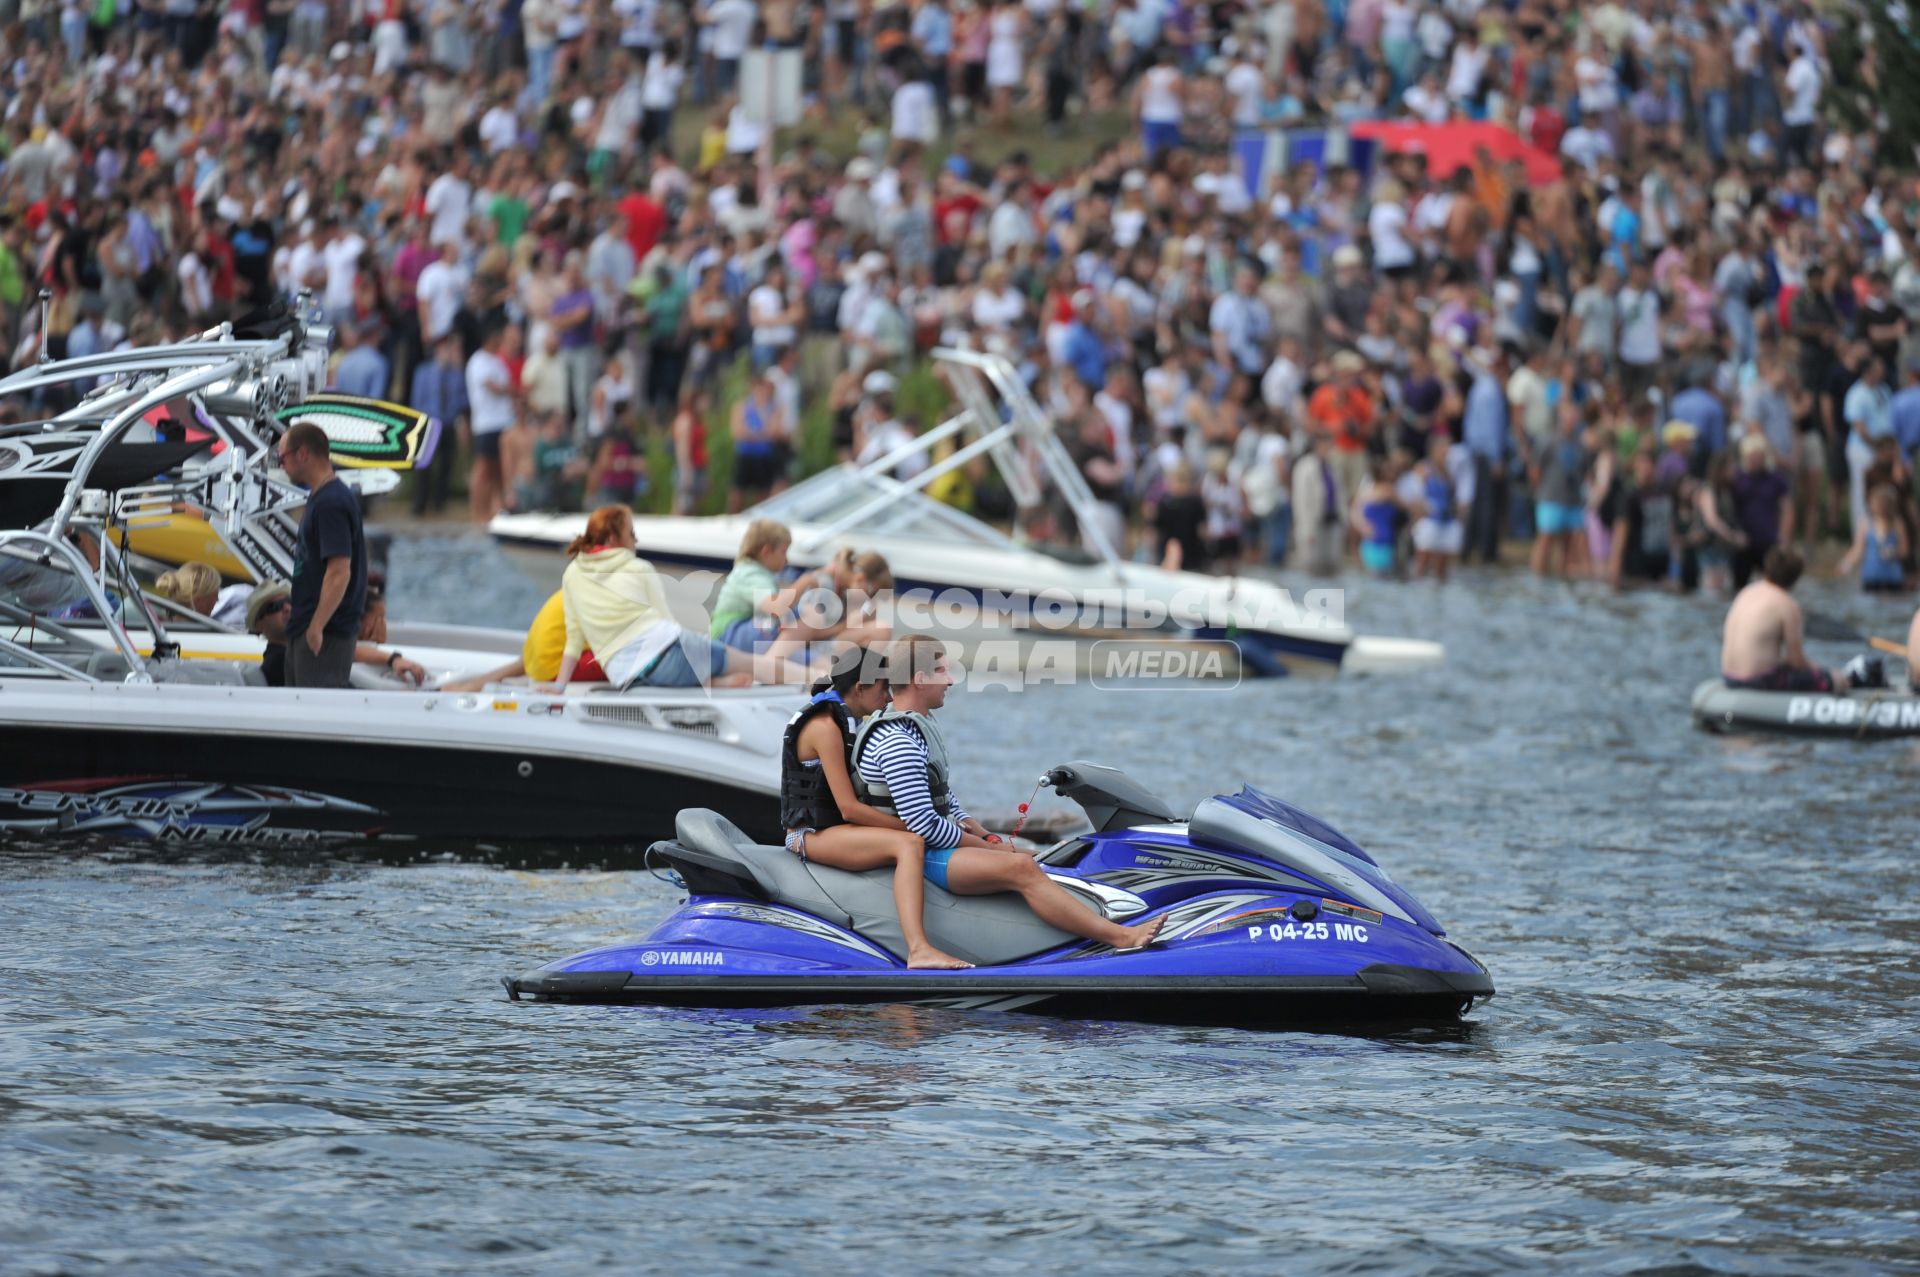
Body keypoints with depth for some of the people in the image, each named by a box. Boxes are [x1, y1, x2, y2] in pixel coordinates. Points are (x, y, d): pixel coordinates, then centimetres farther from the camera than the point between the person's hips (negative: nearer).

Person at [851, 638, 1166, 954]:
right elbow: (922, 825, -23)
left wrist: (988, 837, 8)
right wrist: (984, 846, -11)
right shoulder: (898, 743, -20)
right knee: (1021, 868, -24)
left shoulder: (920, 726, 15)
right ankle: (1119, 937, -28)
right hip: (915, 855, -12)